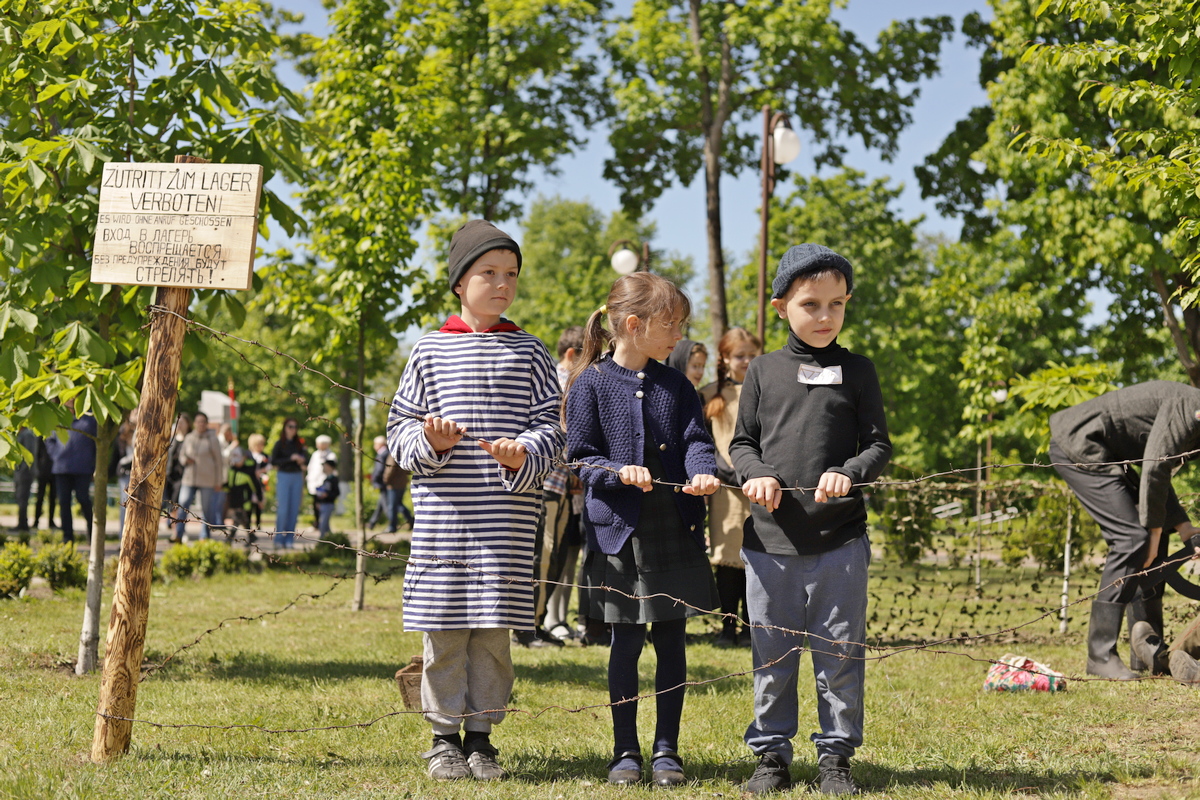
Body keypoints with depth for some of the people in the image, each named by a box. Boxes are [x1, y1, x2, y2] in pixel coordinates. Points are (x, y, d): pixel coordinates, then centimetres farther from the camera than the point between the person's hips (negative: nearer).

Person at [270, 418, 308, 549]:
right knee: (283, 509, -6)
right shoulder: (280, 444, -2)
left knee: (294, 509, 3)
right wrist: (290, 459, -18)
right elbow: (273, 461, -10)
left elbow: (306, 458, 10)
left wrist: (302, 460, -13)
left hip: (297, 476, 4)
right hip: (284, 476, -4)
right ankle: (279, 539, 3)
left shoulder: (299, 444, 9)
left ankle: (290, 539, 8)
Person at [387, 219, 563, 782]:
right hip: (442, 512, 0)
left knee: (494, 629, 4)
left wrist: (522, 453, -15)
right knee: (444, 628, 3)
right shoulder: (431, 351, 7)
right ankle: (444, 736, 15)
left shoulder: (528, 353, 8)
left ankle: (480, 734, 16)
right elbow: (400, 427, 9)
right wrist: (431, 443, -12)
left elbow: (550, 425, 5)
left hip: (507, 518, 0)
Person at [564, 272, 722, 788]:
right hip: (619, 531, -3)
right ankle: (625, 751, 16)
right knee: (626, 642, 4)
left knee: (671, 642, 7)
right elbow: (580, 459, -3)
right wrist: (618, 472, -21)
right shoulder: (591, 385, -3)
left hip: (675, 532, 4)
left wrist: (702, 473, -20)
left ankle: (666, 750, 18)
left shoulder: (677, 386, 10)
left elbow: (696, 440, 1)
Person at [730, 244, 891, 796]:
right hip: (771, 538, 1)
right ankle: (772, 755, 19)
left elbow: (880, 445, 3)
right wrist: (755, 473, -10)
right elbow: (742, 441, 11)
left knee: (839, 652, 4)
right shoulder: (764, 371, 7)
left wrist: (849, 474, -17)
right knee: (772, 653, 8)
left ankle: (836, 755, 17)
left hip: (840, 538, -1)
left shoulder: (857, 371, 5)